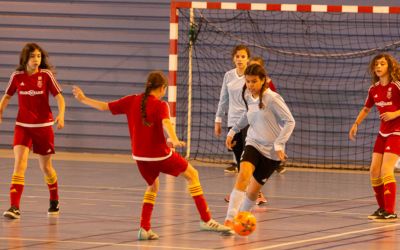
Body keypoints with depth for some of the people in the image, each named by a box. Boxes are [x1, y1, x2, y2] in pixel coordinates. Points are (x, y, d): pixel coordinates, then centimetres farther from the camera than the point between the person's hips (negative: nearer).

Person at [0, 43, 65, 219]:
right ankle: (14, 207, -21)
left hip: (44, 126, -1)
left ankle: (54, 201, 37)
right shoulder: (17, 76, -3)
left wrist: (61, 115, -24)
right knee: (19, 163, -17)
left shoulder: (46, 75, -8)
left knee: (46, 167, 12)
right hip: (22, 126, 1)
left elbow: (59, 97, -7)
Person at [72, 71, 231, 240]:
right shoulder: (160, 105, -11)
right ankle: (206, 220, 12)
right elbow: (165, 122, -31)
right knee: (192, 174, 14)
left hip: (140, 157, 5)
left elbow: (105, 106, 8)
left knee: (153, 185, 30)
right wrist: (174, 140, -49)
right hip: (160, 155, -5)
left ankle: (144, 228, 18)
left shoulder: (132, 101, 4)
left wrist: (83, 99, 22)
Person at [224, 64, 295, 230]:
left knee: (254, 189, 1)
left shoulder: (272, 99, -16)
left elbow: (289, 121, -15)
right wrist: (233, 131, 26)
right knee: (244, 174, -25)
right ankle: (229, 219, -31)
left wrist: (279, 144, -21)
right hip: (253, 143, 3)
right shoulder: (248, 97, 2)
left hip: (271, 150, -3)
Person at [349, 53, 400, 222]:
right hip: (383, 133, 7)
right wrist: (356, 124, 14)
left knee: (386, 170, -18)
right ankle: (382, 208, 18)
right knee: (374, 172, 4)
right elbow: (366, 109, 22)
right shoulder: (374, 89, 6)